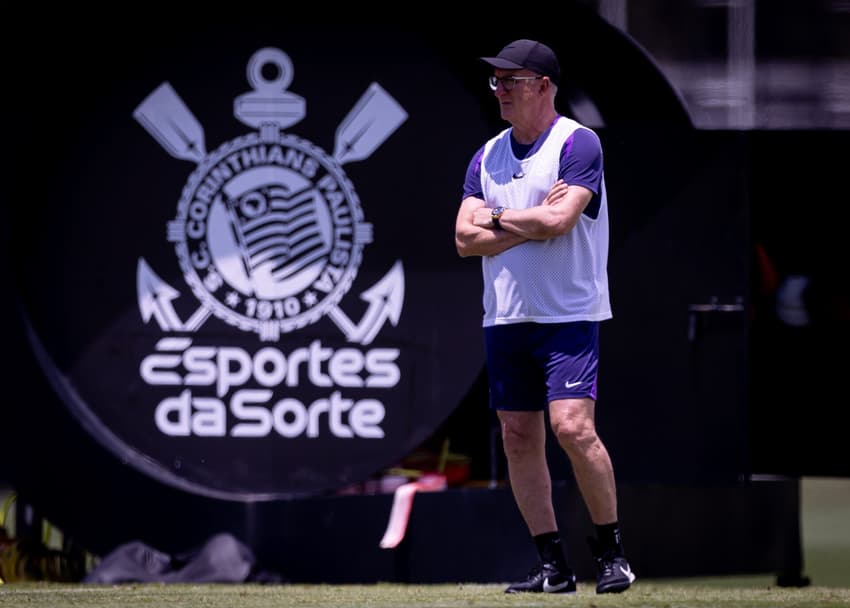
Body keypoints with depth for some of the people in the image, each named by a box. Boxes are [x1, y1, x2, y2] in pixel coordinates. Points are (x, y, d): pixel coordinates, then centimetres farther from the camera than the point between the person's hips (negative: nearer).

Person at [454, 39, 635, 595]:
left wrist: (496, 218, -4)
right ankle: (554, 566, 9)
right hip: (505, 319, 7)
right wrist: (533, 221, -10)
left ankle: (612, 552, -5)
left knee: (573, 427, -18)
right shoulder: (489, 157, 12)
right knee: (519, 440, 4)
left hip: (569, 315, -7)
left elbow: (558, 220, -19)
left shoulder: (578, 144, -7)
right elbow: (466, 239, 3)